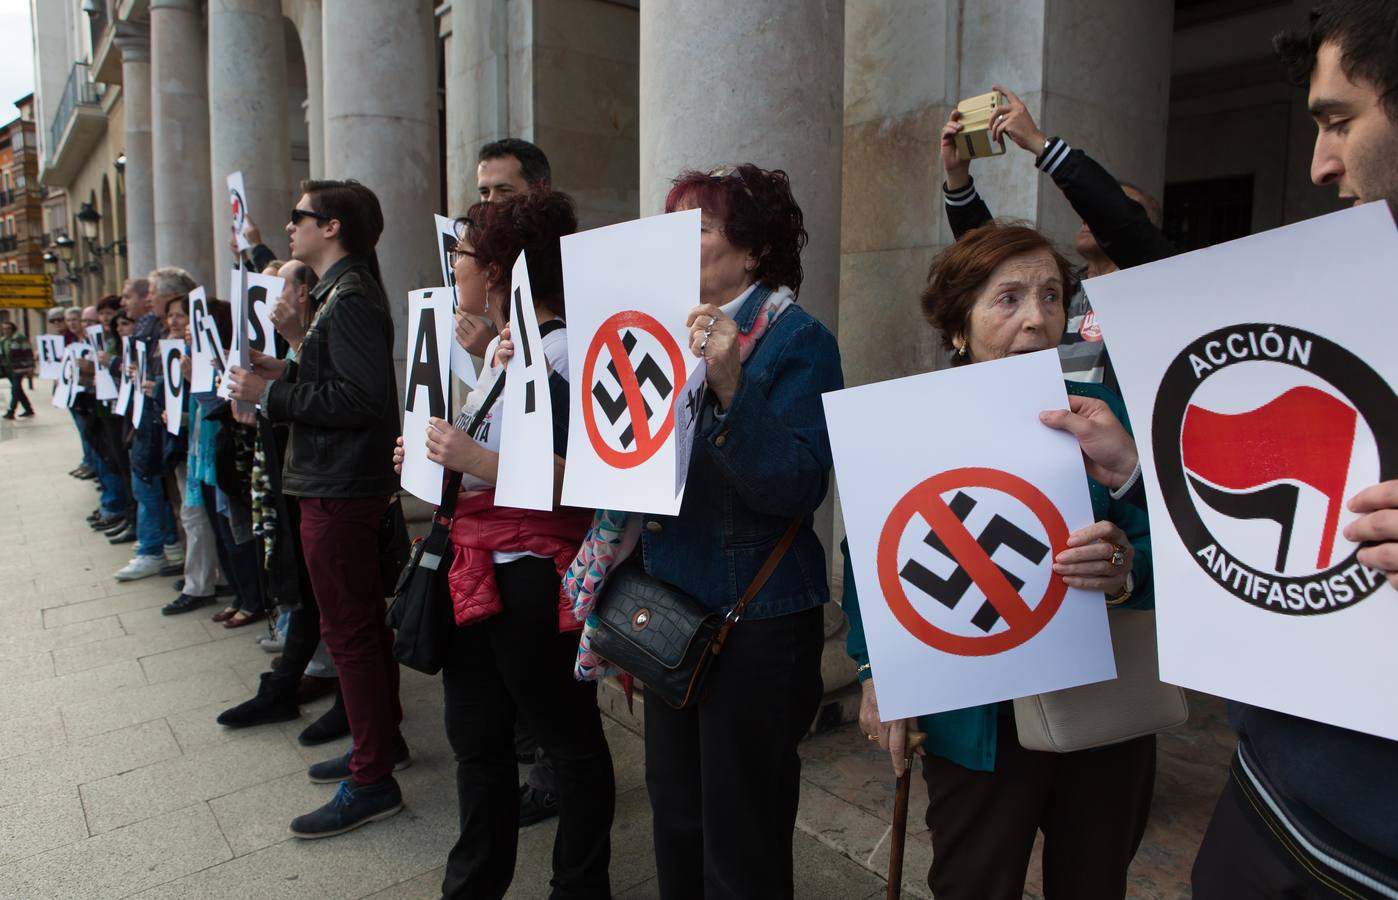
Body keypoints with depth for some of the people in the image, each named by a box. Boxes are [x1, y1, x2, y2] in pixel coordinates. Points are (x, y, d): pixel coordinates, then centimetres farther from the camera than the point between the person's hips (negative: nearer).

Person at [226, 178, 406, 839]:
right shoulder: (342, 290, 17)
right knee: (363, 619, 18)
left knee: (349, 631, -3)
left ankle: (372, 782, 8)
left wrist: (272, 395, -18)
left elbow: (361, 396, -25)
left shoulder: (349, 298, -16)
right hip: (342, 481, 11)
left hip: (339, 488, -11)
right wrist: (287, 371, 9)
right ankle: (382, 740, 33)